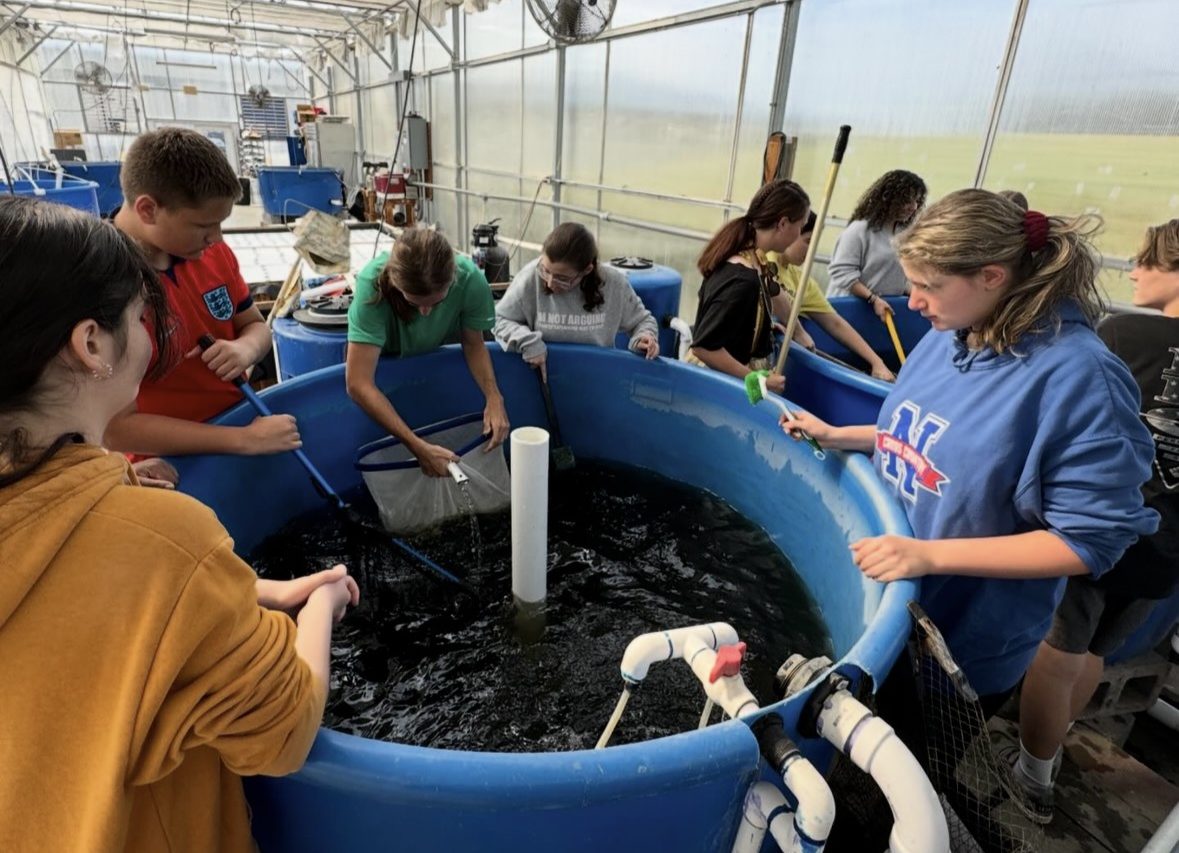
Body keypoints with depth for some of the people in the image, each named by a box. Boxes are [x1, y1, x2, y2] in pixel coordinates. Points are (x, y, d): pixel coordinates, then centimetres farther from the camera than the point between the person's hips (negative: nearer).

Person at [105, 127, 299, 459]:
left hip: (240, 415, 6)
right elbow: (116, 429, -20)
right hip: (172, 465, -6)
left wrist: (246, 348, -13)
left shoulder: (214, 253, -3)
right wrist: (246, 439, -25)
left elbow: (256, 325, 11)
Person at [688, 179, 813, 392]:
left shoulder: (753, 259, 0)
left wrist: (799, 332, 33)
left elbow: (774, 294, 21)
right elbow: (703, 346, -29)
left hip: (733, 374, 9)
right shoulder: (742, 281, -28)